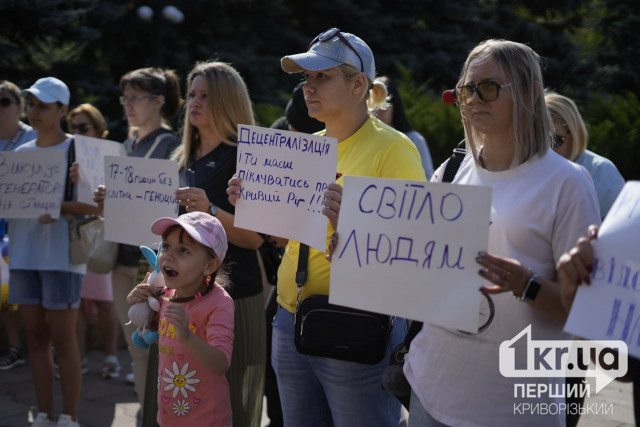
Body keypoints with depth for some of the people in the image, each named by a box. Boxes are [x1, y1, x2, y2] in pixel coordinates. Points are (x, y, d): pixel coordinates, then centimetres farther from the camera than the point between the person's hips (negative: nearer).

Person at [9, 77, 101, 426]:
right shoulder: (21, 153, 14)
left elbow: (97, 205, -9)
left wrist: (57, 206, -22)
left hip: (61, 256, -5)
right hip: (23, 254, 6)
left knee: (62, 338, -2)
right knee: (35, 337, 9)